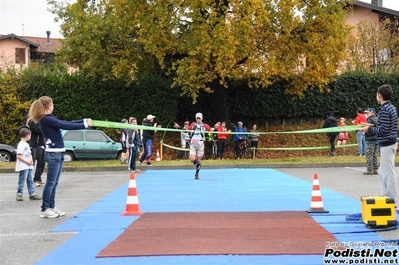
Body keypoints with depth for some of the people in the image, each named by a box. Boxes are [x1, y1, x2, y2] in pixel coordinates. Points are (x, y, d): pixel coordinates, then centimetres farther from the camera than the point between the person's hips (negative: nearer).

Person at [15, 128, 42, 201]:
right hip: (23, 167, -9)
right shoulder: (21, 145, -14)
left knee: (30, 180, 9)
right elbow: (18, 156, -20)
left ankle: (32, 194, 11)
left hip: (29, 166, 9)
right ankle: (19, 195, 4)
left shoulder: (27, 144, 16)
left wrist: (31, 160, 3)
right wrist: (27, 161, -18)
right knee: (22, 181, -4)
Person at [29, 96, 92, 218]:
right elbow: (66, 126, -18)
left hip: (58, 153, 10)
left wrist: (84, 120, 8)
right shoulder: (47, 119, -15)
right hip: (53, 154, -10)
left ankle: (51, 207, 19)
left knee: (54, 183, 13)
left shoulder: (49, 119, 14)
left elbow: (66, 123, 13)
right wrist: (84, 125, -13)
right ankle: (44, 210, 2)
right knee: (51, 183, -4)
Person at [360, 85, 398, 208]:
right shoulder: (391, 108, 13)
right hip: (389, 143, 10)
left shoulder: (384, 110, -18)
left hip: (387, 145, -10)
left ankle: (393, 201, 0)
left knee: (389, 173, -5)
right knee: (383, 173, 17)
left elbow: (383, 130, -21)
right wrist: (372, 126, 17)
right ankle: (387, 198, 24)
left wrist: (370, 129, -9)